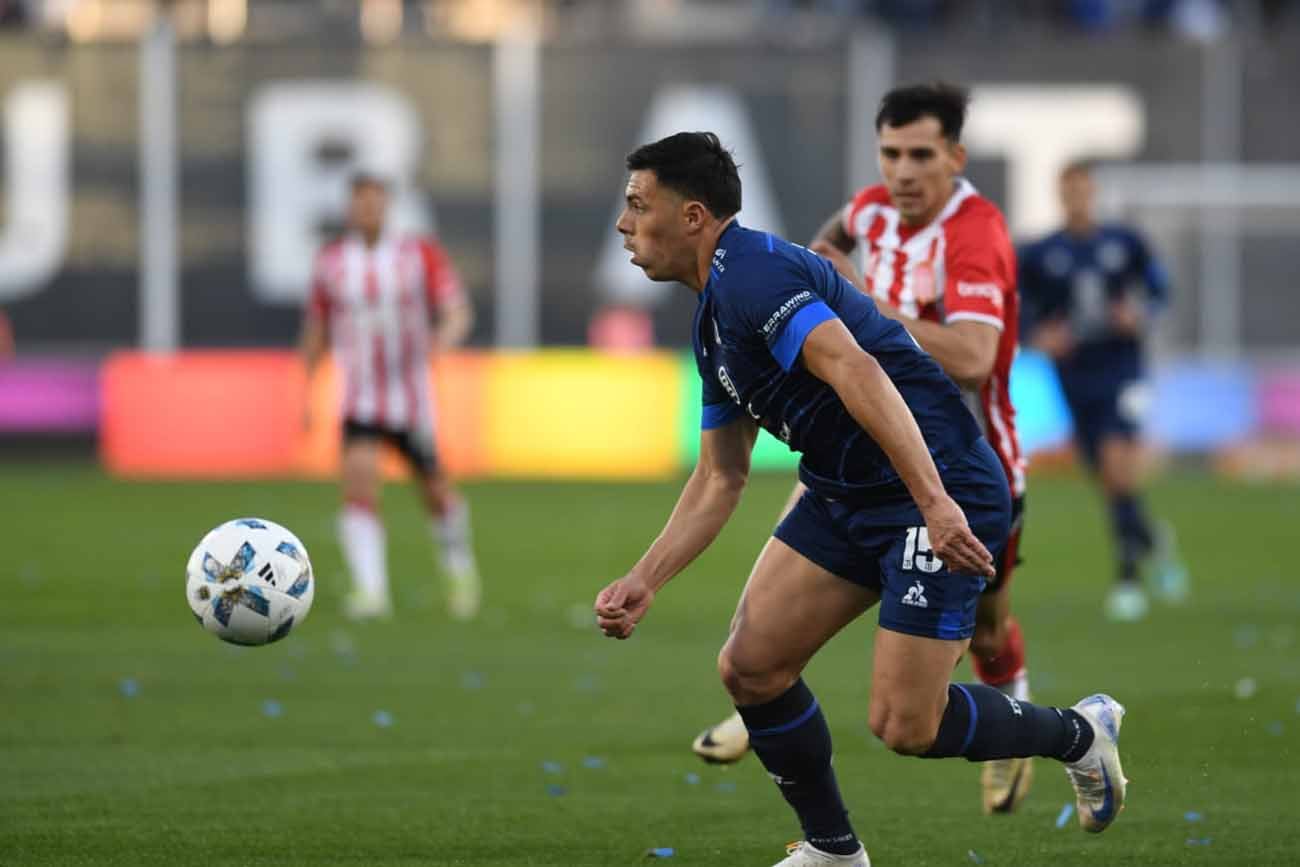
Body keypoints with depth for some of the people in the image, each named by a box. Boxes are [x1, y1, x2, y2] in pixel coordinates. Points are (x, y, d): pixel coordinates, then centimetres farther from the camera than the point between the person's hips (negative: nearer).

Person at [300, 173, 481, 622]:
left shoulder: (421, 255, -4)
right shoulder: (330, 261, 3)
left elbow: (458, 313, -10)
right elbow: (316, 329, 13)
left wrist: (445, 337, -32)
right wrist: (308, 389, 9)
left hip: (412, 402, 0)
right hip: (359, 403, 0)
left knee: (437, 495, 11)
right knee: (359, 480, -23)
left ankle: (460, 568, 41)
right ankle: (371, 589, -26)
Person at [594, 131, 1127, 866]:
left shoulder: (750, 274, -17)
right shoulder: (714, 321, 16)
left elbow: (859, 373, -30)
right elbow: (720, 479, 22)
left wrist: (936, 501, -37)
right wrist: (645, 583, 13)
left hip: (941, 494, -10)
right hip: (846, 497, 10)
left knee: (905, 725, -11)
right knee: (750, 667, 1)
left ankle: (1077, 733, 14)